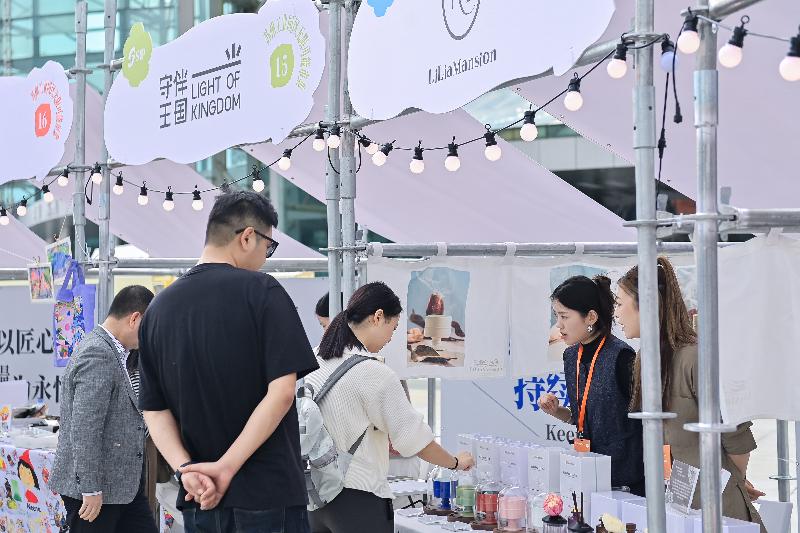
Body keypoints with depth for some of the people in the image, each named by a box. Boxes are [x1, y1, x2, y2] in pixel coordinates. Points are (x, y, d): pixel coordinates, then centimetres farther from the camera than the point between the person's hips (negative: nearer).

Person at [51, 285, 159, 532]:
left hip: (122, 483, 10)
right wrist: (90, 489, -23)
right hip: (94, 487, -10)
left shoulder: (109, 351, 13)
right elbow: (84, 428, -24)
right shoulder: (97, 356, -19)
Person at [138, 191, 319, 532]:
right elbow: (282, 392, -16)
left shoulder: (159, 308, 9)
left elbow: (154, 410, 5)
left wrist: (186, 468, -6)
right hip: (268, 492, -5)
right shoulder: (262, 291, -8)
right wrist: (227, 466, -15)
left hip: (199, 500, 5)